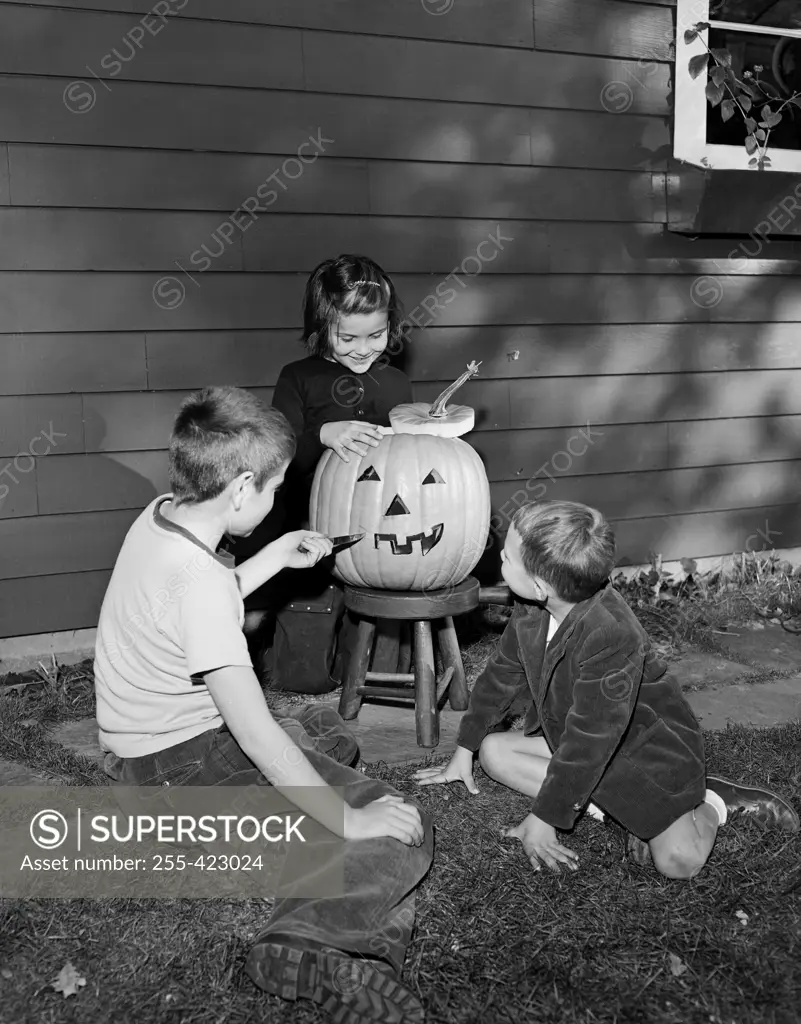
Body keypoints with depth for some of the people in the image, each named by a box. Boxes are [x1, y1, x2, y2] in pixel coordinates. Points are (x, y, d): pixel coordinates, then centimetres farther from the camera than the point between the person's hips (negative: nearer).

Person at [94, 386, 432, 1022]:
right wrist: (348, 820, -22)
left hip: (152, 743, 10)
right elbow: (255, 734, -31)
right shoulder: (199, 578, -30)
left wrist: (276, 558, 14)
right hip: (184, 768, -10)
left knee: (332, 733, 28)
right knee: (404, 837, -14)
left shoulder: (159, 516, -2)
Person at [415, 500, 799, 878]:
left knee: (679, 860, -25)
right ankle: (630, 806, -7)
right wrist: (465, 748, 9)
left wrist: (543, 818, -26)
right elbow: (503, 672, 5)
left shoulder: (610, 636, -37)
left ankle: (711, 801, 9)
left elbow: (588, 742, -32)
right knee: (493, 750, -6)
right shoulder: (530, 609, -12)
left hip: (648, 745, -8)